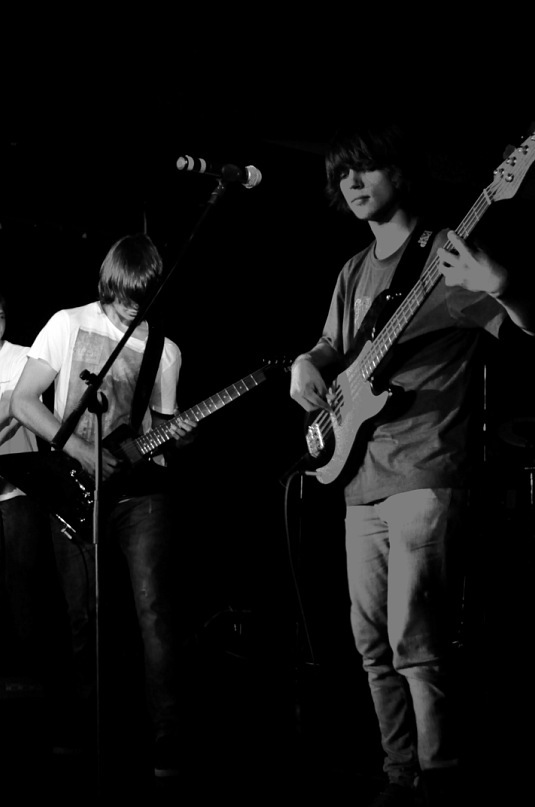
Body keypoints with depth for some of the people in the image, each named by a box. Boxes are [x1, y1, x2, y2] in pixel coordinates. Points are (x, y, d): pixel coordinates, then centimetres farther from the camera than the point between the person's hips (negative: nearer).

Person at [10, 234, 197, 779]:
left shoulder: (165, 351, 9)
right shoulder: (68, 325, 2)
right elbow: (23, 402, 0)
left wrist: (175, 437, -9)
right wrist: (81, 452, -10)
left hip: (140, 490, 0)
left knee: (153, 610, -13)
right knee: (86, 621, 3)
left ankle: (167, 745, -13)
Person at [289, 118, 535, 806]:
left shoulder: (450, 258, -5)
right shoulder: (355, 273, 18)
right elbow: (332, 346, 29)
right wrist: (307, 366, 5)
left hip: (426, 477, -8)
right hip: (362, 480, 8)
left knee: (414, 642, -14)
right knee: (373, 643, 11)